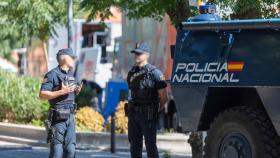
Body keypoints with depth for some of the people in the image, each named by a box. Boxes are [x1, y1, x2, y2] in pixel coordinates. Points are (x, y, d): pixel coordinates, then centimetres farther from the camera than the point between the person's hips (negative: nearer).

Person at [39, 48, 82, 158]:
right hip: (58, 117, -7)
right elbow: (42, 95, -16)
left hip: (70, 116, 7)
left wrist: (76, 91, 5)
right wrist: (62, 92, -22)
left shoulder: (70, 74, 15)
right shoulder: (52, 75, -9)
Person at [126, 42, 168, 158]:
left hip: (148, 116, -6)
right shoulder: (132, 73, 10)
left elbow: (164, 98, -6)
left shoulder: (154, 73, -9)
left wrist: (153, 110, 5)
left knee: (150, 145, -4)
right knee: (134, 144, 9)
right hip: (133, 114, 6)